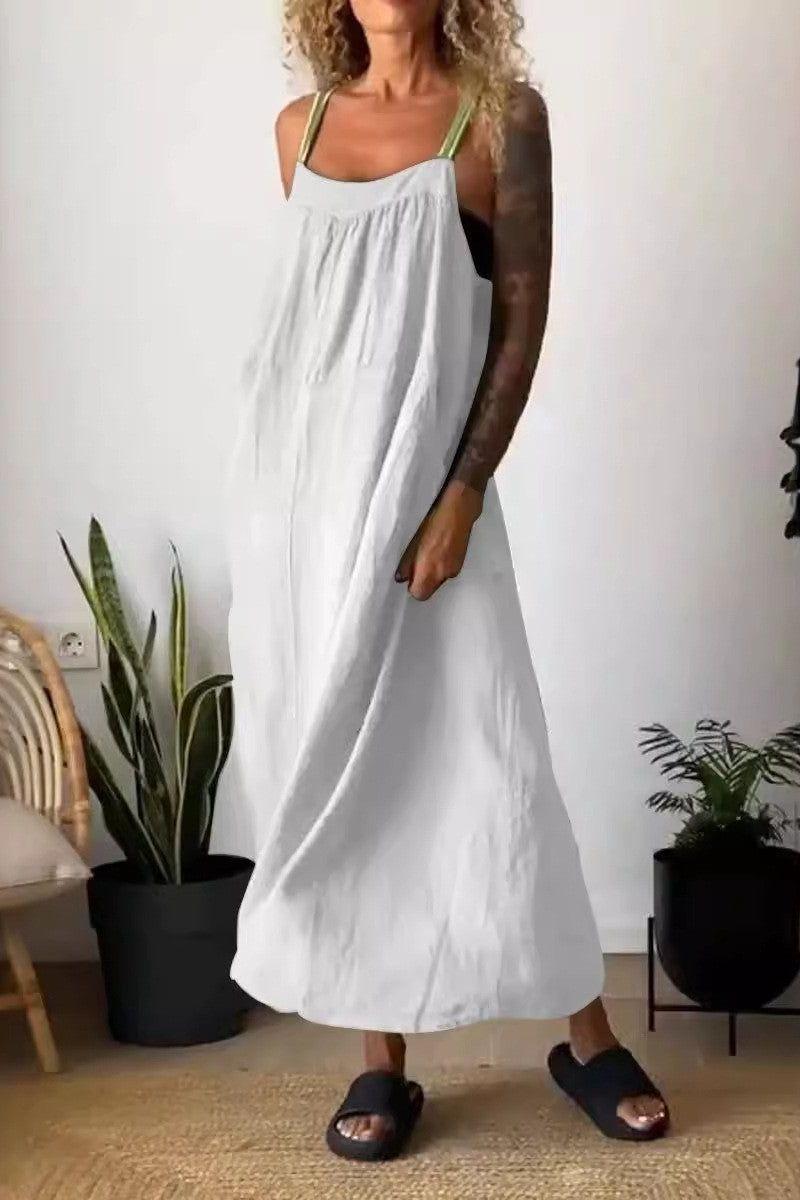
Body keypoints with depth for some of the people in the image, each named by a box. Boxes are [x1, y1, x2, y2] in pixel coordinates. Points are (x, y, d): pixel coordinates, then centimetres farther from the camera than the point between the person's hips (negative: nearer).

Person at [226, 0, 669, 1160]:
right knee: (332, 762, 6)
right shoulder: (300, 126, 11)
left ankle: (586, 1036, 17)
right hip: (295, 488, 4)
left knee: (482, 756, -2)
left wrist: (463, 494, -14)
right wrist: (287, 483, 12)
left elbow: (522, 319, -6)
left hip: (418, 484, -4)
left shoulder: (501, 115, -1)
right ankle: (382, 1060, 18)